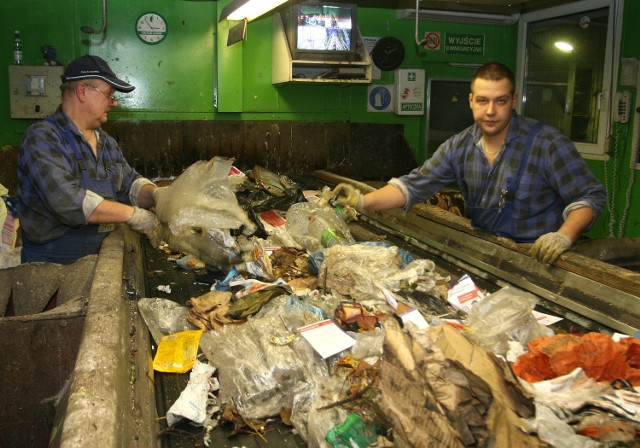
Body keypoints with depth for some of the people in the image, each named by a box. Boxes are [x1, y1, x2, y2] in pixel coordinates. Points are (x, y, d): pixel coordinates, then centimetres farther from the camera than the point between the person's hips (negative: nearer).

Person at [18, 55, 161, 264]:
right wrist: (132, 215, -18)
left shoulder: (106, 142, 14)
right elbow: (67, 201, -23)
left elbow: (130, 184, 18)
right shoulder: (41, 137, -11)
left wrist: (155, 195, -4)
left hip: (103, 255, 6)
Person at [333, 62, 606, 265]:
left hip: (536, 257, -5)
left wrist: (564, 236, -28)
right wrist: (363, 201, -15)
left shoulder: (546, 143, -12)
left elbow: (590, 195, -10)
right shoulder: (459, 147, 3)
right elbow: (415, 185, -1)